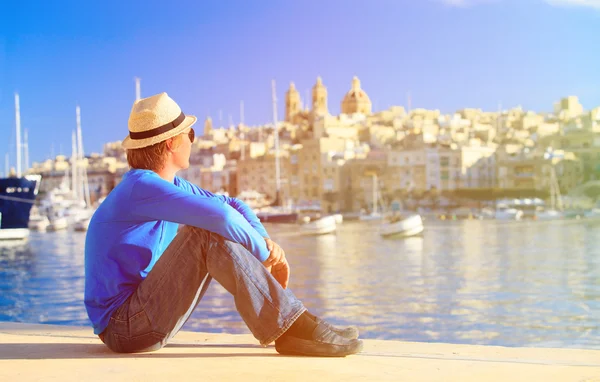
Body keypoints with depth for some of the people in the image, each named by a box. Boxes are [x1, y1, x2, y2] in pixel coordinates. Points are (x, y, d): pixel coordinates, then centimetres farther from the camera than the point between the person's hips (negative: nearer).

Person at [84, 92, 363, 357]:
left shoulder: (171, 185, 10)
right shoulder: (141, 187, -19)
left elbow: (232, 206, 13)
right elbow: (220, 215, -32)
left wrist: (266, 243, -6)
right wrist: (263, 251, -16)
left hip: (147, 315, 10)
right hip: (124, 328, -10)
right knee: (208, 233, -24)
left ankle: (289, 330, -2)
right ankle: (292, 328, -22)